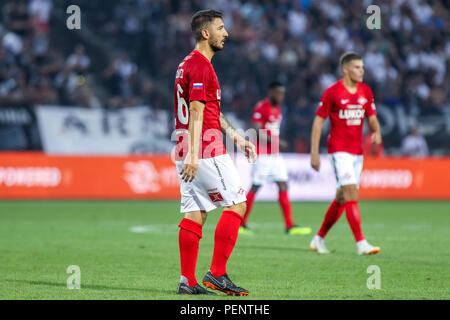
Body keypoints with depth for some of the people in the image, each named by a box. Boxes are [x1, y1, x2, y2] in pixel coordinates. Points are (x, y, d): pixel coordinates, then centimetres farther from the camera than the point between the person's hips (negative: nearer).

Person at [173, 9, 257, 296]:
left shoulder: (188, 65, 20)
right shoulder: (200, 66, -12)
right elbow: (196, 113, -20)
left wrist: (237, 138, 26)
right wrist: (193, 154, -26)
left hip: (190, 153, 10)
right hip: (206, 150, -10)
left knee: (195, 215, 7)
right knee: (237, 204, -4)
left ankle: (188, 281, 6)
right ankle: (217, 273, -7)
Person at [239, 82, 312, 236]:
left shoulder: (277, 109, 16)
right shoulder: (260, 107, -12)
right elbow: (257, 132, -18)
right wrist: (276, 142, -21)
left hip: (275, 154, 8)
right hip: (262, 154, -8)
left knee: (283, 186, 1)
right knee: (255, 187, -5)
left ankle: (290, 226, -1)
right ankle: (241, 224, 4)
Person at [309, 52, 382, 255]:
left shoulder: (366, 92, 9)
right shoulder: (332, 92, -8)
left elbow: (372, 118, 17)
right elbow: (318, 122, -5)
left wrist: (377, 132, -7)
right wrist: (314, 152, -9)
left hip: (357, 151, 7)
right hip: (339, 149, -7)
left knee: (342, 198, 9)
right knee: (351, 193, -16)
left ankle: (319, 238, 22)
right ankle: (361, 243, -20)